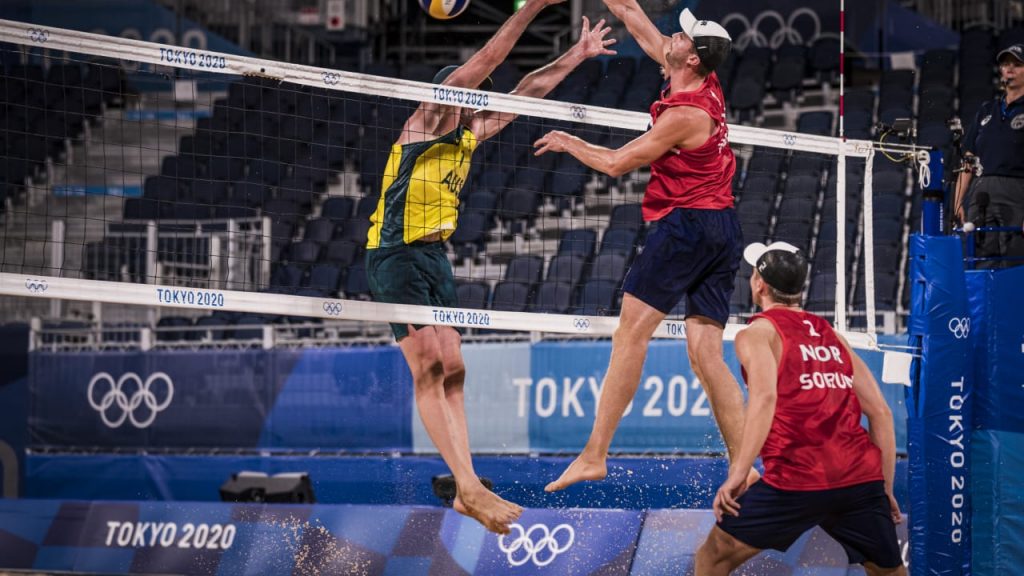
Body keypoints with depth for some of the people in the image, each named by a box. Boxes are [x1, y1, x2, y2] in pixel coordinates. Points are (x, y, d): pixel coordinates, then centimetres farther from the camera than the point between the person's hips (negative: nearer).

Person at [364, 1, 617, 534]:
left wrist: (574, 56, 27)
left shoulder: (468, 135, 16)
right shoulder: (427, 121, -6)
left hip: (434, 257, 9)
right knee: (428, 368, -14)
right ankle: (469, 486, -21)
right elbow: (481, 63, -12)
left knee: (452, 371, 3)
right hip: (396, 255, -9)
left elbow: (522, 94, 25)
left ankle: (465, 489, 2)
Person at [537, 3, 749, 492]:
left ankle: (594, 455, -13)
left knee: (631, 334, -9)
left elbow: (617, 163, -6)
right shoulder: (707, 86, 9)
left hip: (685, 223, -9)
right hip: (724, 229, 9)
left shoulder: (685, 113, -15)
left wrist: (568, 143, 9)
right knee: (705, 354, 4)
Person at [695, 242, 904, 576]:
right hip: (863, 479, 5)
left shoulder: (758, 333, 5)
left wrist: (738, 475, -19)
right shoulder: (833, 336, 21)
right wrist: (885, 489, 22)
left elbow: (765, 397, -15)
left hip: (797, 481, -5)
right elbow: (881, 412, 17)